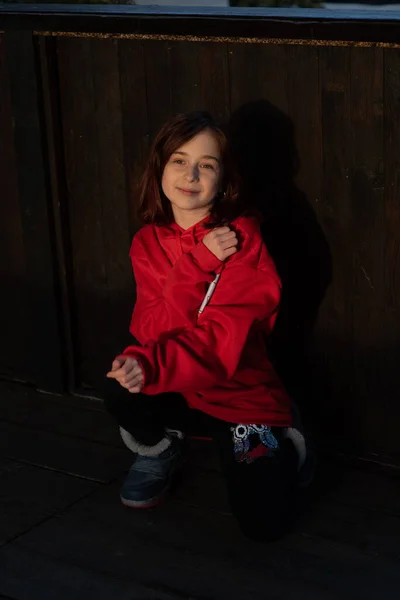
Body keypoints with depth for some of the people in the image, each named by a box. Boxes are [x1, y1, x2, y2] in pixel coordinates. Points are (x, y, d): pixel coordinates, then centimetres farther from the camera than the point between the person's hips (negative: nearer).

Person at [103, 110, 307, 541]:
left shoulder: (241, 236, -15)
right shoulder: (149, 242, -1)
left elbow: (224, 339, -23)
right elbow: (151, 329, -13)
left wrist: (151, 364, -41)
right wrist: (197, 264, -27)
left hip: (239, 392, -3)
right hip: (175, 387, 3)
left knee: (265, 525, -14)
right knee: (120, 392, -29)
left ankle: (282, 449, 20)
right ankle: (159, 450, 6)